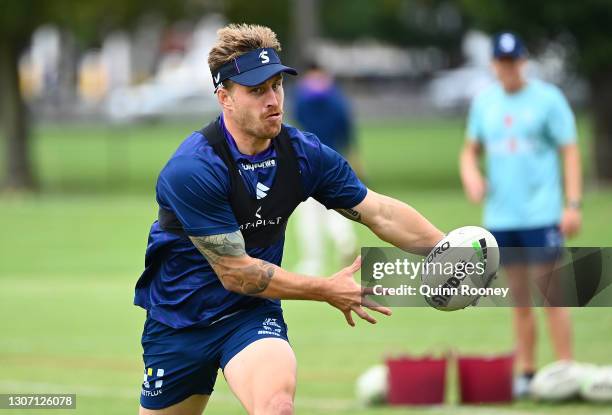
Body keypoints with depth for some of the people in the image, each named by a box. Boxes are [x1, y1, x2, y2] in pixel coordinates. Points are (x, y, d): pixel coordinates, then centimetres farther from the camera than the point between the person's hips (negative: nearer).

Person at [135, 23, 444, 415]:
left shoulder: (305, 154, -8)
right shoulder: (192, 170, -25)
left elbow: (380, 212, -2)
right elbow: (235, 272, -23)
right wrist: (326, 289, -17)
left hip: (252, 313, 2)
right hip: (179, 319, -2)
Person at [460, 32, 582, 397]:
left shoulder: (547, 98, -3)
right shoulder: (484, 102, 10)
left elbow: (570, 151, -4)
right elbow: (471, 150, 19)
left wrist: (573, 205, -12)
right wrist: (471, 176, -4)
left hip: (541, 214, -4)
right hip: (500, 215, 4)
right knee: (520, 299, 8)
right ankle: (526, 373, 13)